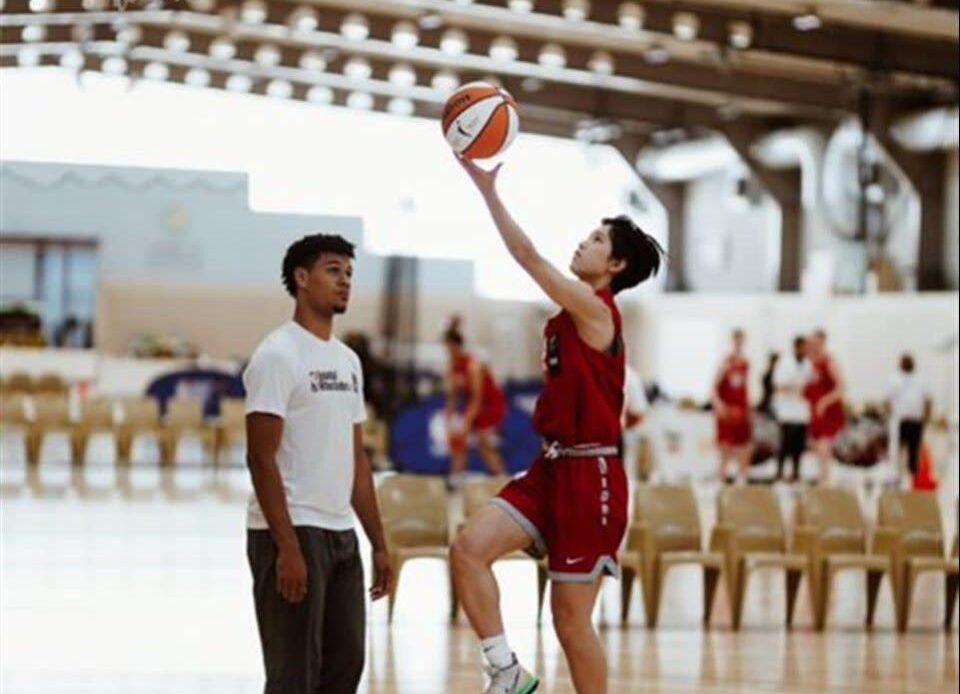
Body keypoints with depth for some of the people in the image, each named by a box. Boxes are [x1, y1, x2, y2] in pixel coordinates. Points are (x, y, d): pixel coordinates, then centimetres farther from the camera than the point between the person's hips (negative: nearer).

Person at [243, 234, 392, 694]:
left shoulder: (347, 360, 15)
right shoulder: (278, 355, -10)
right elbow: (261, 457, -16)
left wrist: (379, 543, 15)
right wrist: (286, 546, -22)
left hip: (341, 535, 8)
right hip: (292, 533, -8)